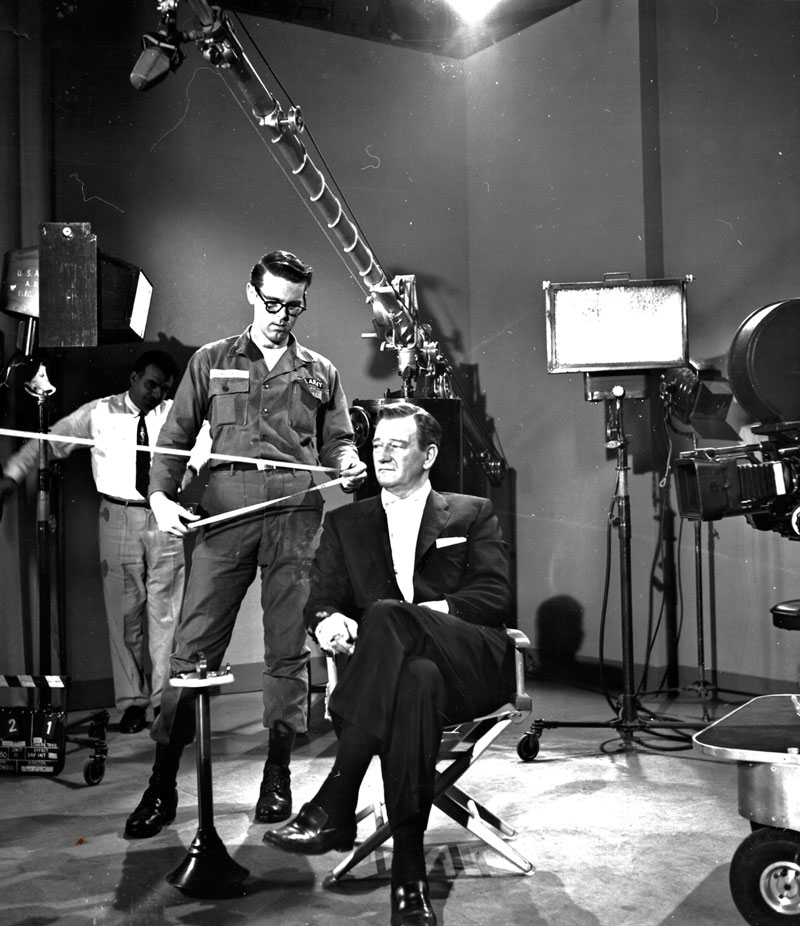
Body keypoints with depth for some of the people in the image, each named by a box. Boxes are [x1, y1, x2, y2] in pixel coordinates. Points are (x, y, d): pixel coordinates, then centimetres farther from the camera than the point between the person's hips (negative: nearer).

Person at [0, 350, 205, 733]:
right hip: (118, 517, 0)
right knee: (123, 613, 3)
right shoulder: (99, 413, 4)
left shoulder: (176, 414, 5)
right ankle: (131, 701, 12)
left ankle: (165, 698, 10)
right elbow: (51, 441, 5)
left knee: (166, 612, 1)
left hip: (165, 517, 0)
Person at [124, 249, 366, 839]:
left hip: (296, 515, 1)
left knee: (288, 650, 3)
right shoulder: (211, 362, 16)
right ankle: (162, 784, 3)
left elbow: (338, 443, 16)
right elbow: (175, 438, 12)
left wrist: (349, 465, -7)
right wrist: (161, 495, -3)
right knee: (193, 647, -4)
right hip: (225, 514, -1)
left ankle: (278, 775, 14)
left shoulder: (320, 373, 18)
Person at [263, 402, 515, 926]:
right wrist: (328, 621, -14)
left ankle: (334, 806, -38)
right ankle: (409, 872, -39)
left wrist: (418, 613, -13)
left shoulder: (473, 514, 19)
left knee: (388, 616, -36)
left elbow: (496, 597, 3)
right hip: (398, 665, 1)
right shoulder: (346, 523, 25)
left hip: (473, 666, -1)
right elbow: (321, 602, 13)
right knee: (416, 678, -40)